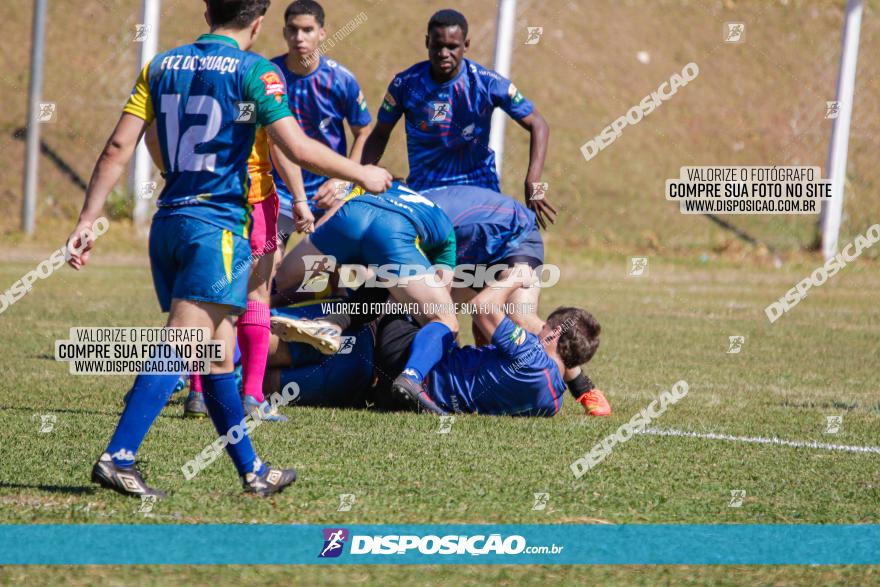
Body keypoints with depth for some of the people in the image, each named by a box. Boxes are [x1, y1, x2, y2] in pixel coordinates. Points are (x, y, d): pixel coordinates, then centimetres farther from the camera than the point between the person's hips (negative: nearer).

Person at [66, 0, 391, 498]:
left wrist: (87, 222, 6)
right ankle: (118, 458, -23)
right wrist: (362, 174, 4)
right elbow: (297, 148, -11)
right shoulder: (253, 70, -5)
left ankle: (252, 471, 23)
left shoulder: (162, 66, 11)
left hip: (168, 223, 7)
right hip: (217, 223, -7)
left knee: (218, 354, 14)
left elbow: (118, 149, 5)